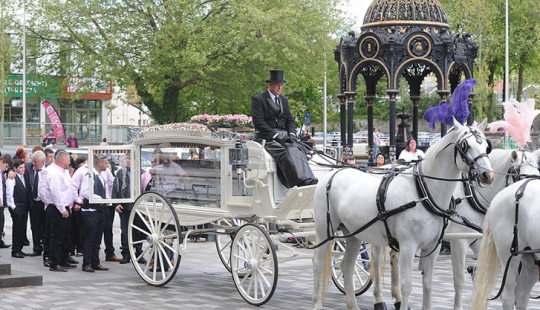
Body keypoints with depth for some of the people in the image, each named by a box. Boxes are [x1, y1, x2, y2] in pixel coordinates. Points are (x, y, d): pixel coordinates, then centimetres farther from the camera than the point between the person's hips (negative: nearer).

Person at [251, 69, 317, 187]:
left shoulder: (284, 100, 21)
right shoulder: (258, 99, 0)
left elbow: (290, 120, 19)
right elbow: (258, 122, -9)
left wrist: (292, 133, -3)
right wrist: (275, 135, -17)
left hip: (283, 134, 5)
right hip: (266, 136, -5)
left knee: (297, 150, -25)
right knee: (283, 151, -32)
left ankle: (308, 181, -40)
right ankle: (300, 181, -45)